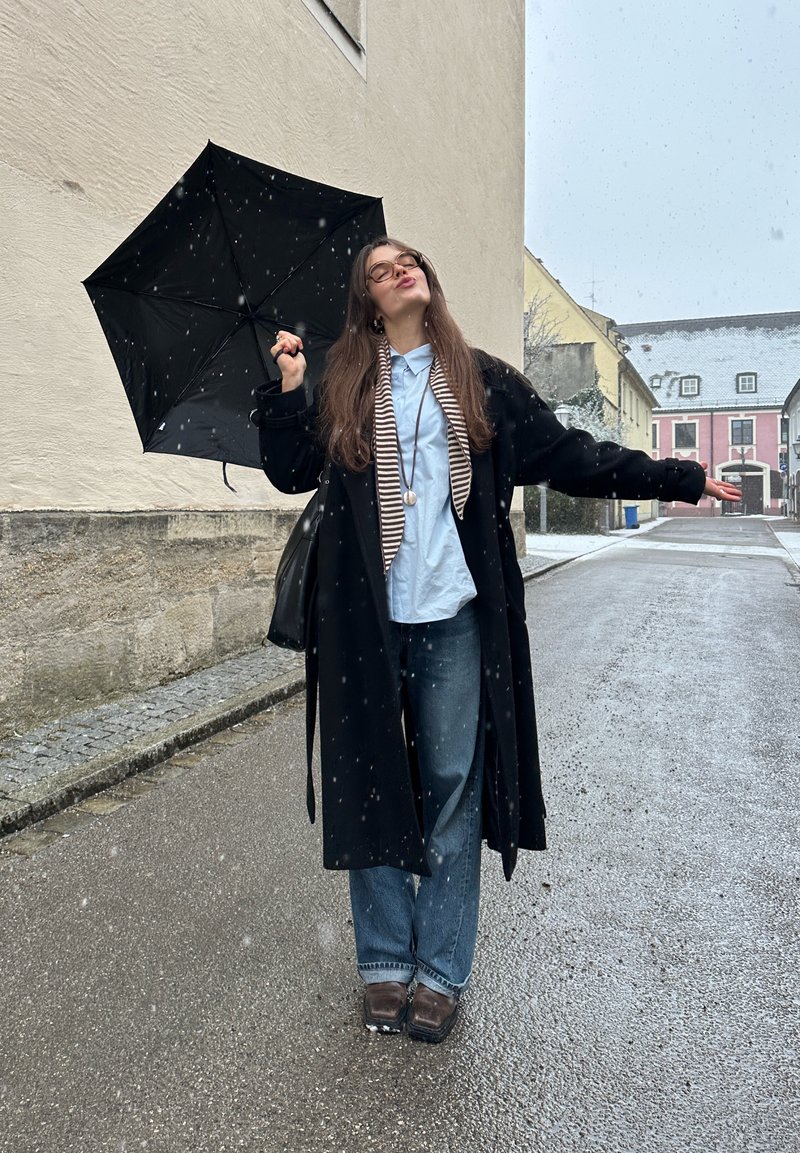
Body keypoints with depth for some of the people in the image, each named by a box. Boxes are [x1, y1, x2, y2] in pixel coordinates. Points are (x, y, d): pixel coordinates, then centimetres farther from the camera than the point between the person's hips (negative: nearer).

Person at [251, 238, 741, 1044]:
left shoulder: (485, 382, 11)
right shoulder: (343, 388, 12)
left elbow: (569, 456, 12)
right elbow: (291, 472, 8)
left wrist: (678, 480, 11)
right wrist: (286, 390, -3)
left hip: (455, 614, 0)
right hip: (366, 616, 1)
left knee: (452, 786, 3)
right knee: (372, 782, 5)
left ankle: (442, 973, 19)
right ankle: (384, 966, 21)